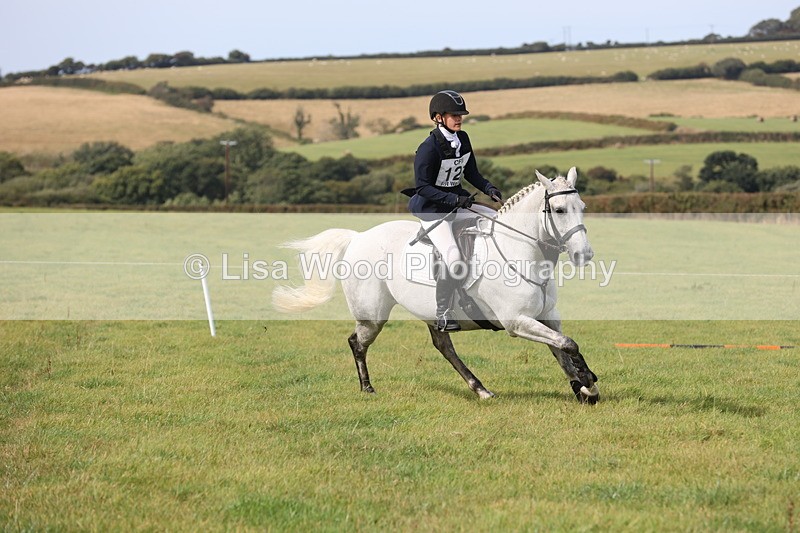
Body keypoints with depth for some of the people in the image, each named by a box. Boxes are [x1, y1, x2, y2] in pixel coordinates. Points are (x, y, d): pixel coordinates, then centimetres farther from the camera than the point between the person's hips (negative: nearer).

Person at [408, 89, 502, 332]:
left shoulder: (462, 139, 3)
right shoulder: (429, 147, -20)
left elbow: (471, 172, 14)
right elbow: (422, 187, -20)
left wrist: (488, 188, -5)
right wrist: (454, 199, -27)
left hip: (457, 201, 8)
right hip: (431, 209, -8)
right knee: (454, 259, -23)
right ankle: (443, 316, -9)